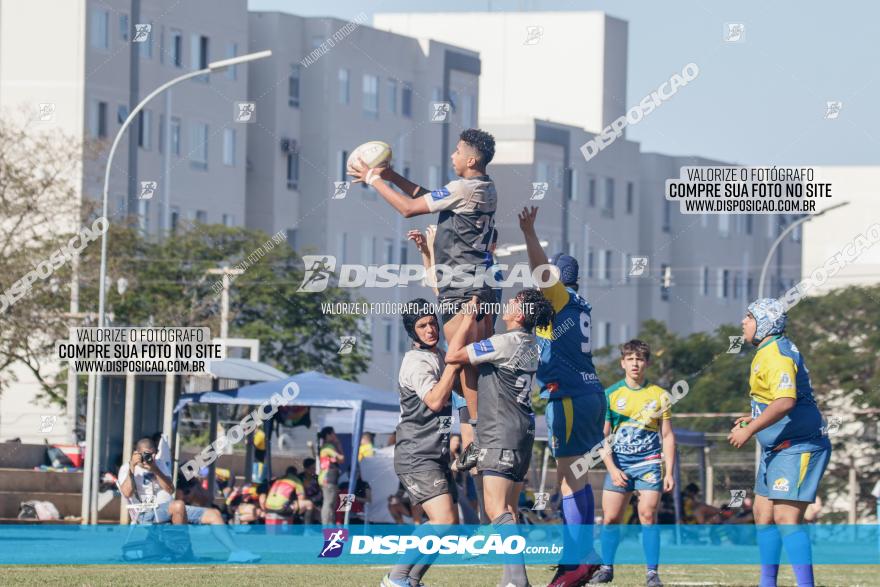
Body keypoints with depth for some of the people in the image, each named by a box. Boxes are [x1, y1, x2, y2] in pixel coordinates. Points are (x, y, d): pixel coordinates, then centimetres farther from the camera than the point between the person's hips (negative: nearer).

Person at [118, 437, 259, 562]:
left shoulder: (159, 464, 23)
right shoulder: (127, 469, 8)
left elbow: (170, 490, 7)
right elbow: (127, 493, -13)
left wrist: (155, 470, -4)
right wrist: (131, 468, -14)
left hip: (170, 508, 7)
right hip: (148, 513, -7)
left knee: (213, 514, -6)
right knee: (178, 505, -39)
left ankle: (235, 552, -14)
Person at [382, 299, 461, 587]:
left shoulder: (439, 357, 16)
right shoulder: (416, 362, -12)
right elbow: (435, 401, -25)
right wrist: (454, 362, -23)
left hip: (437, 455, 10)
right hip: (417, 456, -10)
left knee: (450, 525, 6)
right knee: (443, 521, -22)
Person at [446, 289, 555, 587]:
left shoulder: (504, 343, -17)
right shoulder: (529, 344, 12)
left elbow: (453, 355, -12)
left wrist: (468, 318, -2)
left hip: (502, 435, -10)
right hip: (523, 432, 10)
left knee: (497, 510, -16)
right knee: (508, 510, 13)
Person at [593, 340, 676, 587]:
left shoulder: (659, 395, 3)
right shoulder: (611, 395, 4)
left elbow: (667, 436, 6)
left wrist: (669, 473, 0)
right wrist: (612, 468, -6)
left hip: (649, 462, -2)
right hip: (619, 463, 2)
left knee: (647, 514, -13)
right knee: (611, 517, 0)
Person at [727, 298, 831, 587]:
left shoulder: (777, 354, -18)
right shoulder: (769, 352, 16)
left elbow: (786, 401, -32)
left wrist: (749, 430, -26)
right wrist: (754, 419, 17)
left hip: (797, 448, -11)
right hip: (777, 449, 11)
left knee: (787, 518, -17)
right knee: (763, 514, 15)